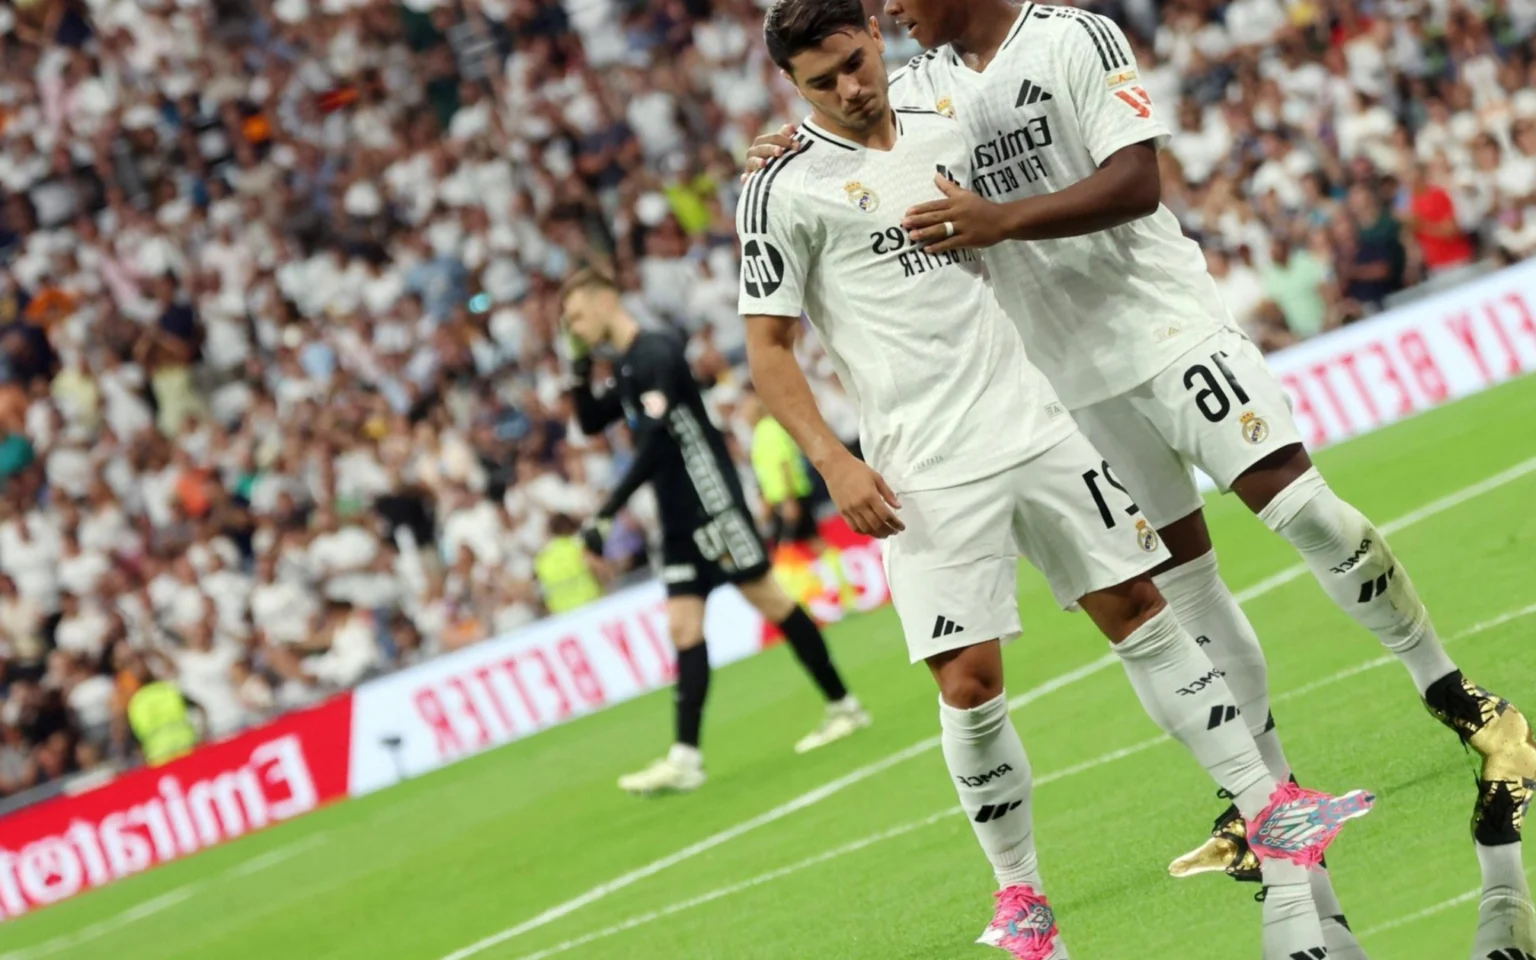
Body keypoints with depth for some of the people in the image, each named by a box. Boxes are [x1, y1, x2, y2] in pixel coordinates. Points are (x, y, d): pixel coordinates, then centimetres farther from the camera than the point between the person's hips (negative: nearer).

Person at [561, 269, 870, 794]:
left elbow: (654, 444, -23)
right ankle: (685, 756, -3)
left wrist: (606, 514, -25)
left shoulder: (652, 354, -16)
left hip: (710, 503, -10)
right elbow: (591, 423, 26)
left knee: (768, 598, -2)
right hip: (678, 517, 10)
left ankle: (842, 706, 9)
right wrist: (581, 378, 6)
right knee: (684, 628, 2)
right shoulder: (627, 366, 14)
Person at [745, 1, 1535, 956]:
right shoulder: (919, 90, 7)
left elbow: (1136, 183, -19)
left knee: (1298, 502, -15)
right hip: (1067, 373, 6)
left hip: (1162, 320, -6)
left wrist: (1001, 219, -28)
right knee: (1181, 583, 7)